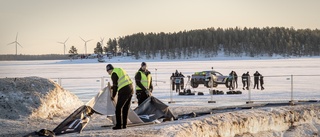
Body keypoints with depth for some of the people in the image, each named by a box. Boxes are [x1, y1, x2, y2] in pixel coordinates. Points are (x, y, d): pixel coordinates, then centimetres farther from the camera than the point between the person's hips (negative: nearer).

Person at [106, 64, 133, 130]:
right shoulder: (120, 70, 21)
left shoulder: (114, 74, -6)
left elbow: (115, 86, -4)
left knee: (118, 108, -3)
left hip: (124, 91, -9)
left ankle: (119, 125, -6)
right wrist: (112, 87, 39)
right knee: (126, 108, 14)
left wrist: (113, 96, 7)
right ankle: (124, 125, 16)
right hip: (130, 89, 9)